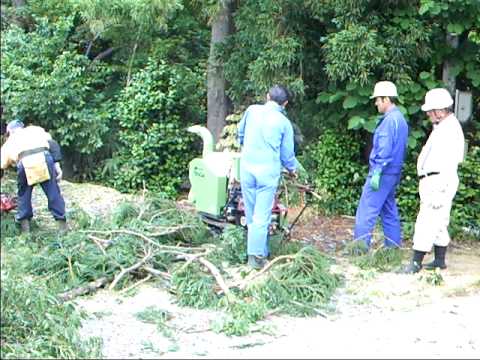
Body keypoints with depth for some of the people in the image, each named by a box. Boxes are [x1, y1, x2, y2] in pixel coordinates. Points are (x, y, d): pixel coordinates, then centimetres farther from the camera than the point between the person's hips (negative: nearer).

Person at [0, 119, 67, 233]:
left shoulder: (10, 141, 32)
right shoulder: (36, 129, 31)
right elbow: (53, 144, 15)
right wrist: (57, 164, 10)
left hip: (24, 164, 0)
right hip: (44, 158, 0)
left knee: (24, 195, 23)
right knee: (54, 193, 12)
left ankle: (24, 224, 23)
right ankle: (62, 224, 14)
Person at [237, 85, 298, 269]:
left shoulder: (252, 110, 4)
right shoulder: (284, 122, -1)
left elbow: (240, 132, 22)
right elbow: (287, 153, 7)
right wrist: (292, 169, 28)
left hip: (247, 167, 3)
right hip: (268, 171, -2)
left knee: (251, 214, 12)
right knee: (262, 215, -1)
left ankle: (262, 251, 21)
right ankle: (256, 256, -4)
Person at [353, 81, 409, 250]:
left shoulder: (390, 120, -15)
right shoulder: (400, 119, 16)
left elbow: (384, 149, -21)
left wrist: (376, 173, -22)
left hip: (383, 173, -10)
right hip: (394, 173, 10)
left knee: (366, 209, -9)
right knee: (389, 209, 14)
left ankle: (361, 244, -10)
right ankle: (393, 244, 18)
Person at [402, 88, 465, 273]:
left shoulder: (450, 130, -17)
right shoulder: (442, 127, 16)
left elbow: (449, 163, -23)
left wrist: (439, 191, -25)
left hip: (439, 182, -11)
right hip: (432, 181, 11)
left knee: (426, 222, -10)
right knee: (438, 223, 15)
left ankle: (416, 263, -8)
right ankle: (440, 260, 23)